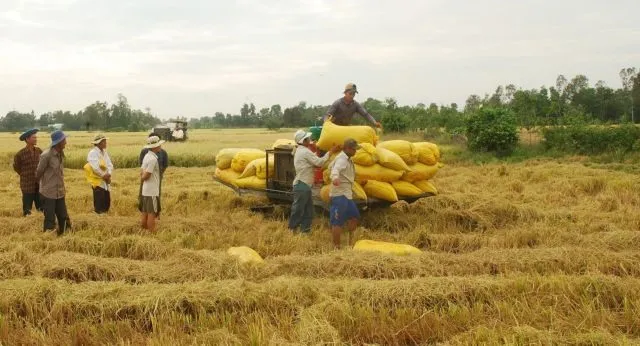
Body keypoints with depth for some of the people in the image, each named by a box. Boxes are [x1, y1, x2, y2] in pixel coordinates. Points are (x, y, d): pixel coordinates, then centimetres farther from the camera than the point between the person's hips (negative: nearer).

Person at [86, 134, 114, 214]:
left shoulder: (105, 152, 13)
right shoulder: (93, 153, -12)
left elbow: (110, 165, 7)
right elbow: (95, 168, -22)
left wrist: (108, 174, -11)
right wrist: (104, 176, -14)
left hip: (105, 182, 8)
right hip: (98, 181, -8)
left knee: (107, 203, 10)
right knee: (99, 205, -6)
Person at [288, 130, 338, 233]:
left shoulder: (300, 151, 17)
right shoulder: (305, 152, -15)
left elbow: (313, 161, 18)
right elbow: (319, 162, -16)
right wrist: (330, 152, -10)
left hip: (303, 185, 10)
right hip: (302, 185, -10)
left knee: (308, 209, 13)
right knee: (298, 209, -3)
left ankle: (305, 229, 17)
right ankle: (291, 229, 4)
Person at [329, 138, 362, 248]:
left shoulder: (347, 160, 17)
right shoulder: (341, 159, -15)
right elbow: (336, 169, -37)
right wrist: (335, 178, -59)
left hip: (347, 194, 11)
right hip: (339, 194, -10)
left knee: (354, 216, 17)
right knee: (338, 222, -8)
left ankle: (350, 242, 31)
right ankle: (336, 247, -5)